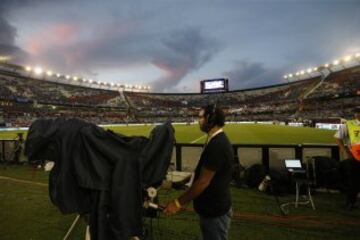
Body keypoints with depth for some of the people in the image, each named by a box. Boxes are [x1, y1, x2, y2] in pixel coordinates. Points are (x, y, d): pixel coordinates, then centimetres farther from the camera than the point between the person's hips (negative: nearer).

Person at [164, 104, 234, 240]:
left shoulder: (217, 145, -28)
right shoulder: (218, 140, 5)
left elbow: (203, 182, -26)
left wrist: (179, 203, -19)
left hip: (215, 211, -9)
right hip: (213, 207, 9)